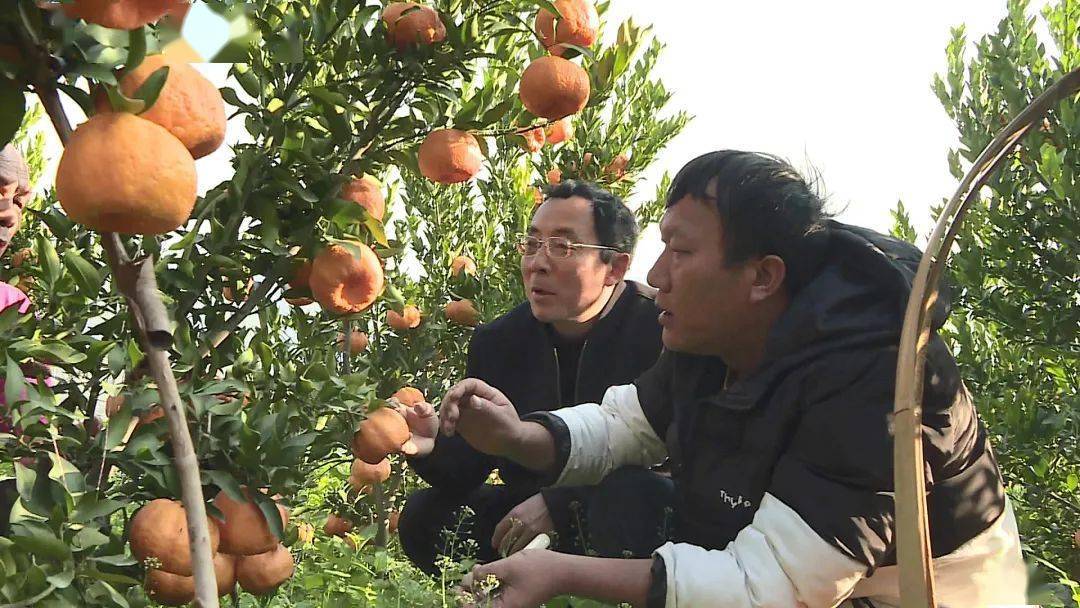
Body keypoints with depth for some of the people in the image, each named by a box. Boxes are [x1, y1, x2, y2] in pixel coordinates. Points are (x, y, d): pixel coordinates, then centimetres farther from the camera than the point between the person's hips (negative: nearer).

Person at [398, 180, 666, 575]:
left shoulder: (662, 328, -16)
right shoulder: (496, 343, 2)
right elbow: (471, 463, 1)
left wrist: (560, 505, -27)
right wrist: (434, 445, -24)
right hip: (533, 512, 5)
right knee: (425, 516, -11)